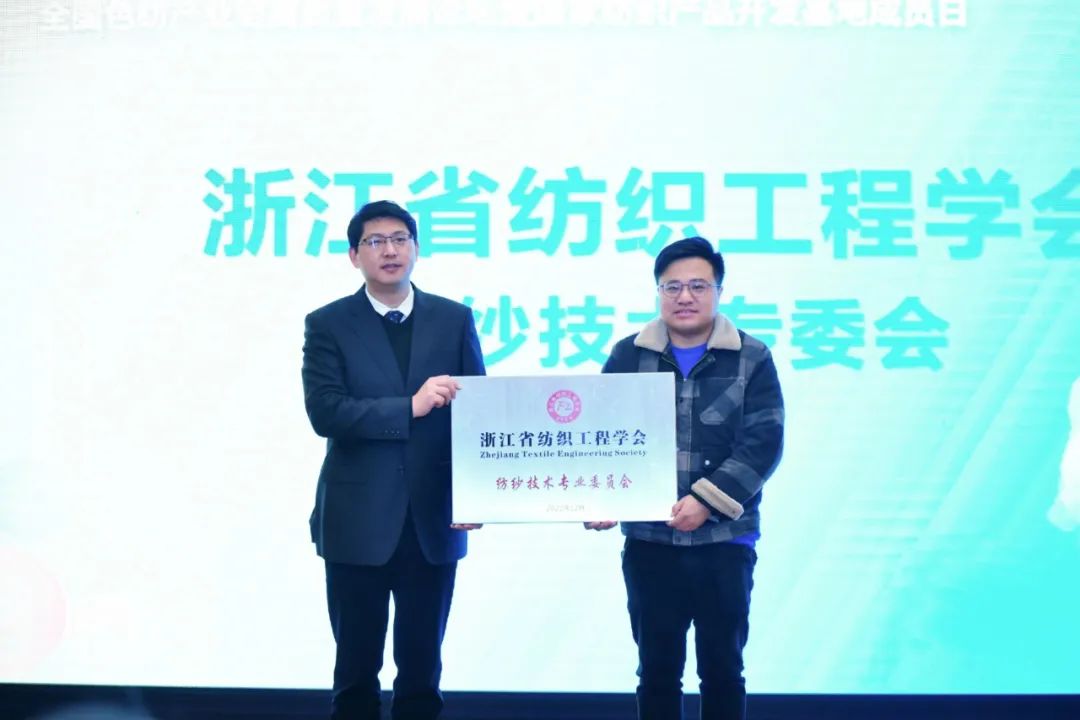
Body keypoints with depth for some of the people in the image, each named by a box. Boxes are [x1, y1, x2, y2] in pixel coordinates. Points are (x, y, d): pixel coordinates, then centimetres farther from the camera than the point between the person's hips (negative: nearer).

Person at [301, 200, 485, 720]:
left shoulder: (454, 319, 6)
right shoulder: (327, 324, 0)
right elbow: (325, 413, -13)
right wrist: (410, 407, -21)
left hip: (433, 522, 2)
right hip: (357, 523, -1)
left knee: (422, 667, 11)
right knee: (356, 667, 10)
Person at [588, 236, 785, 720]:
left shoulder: (752, 359, 1)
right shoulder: (628, 356, 5)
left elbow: (763, 443, -8)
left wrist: (707, 500, -19)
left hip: (725, 541, -1)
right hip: (648, 541, 1)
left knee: (722, 668, 10)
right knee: (657, 669, 10)